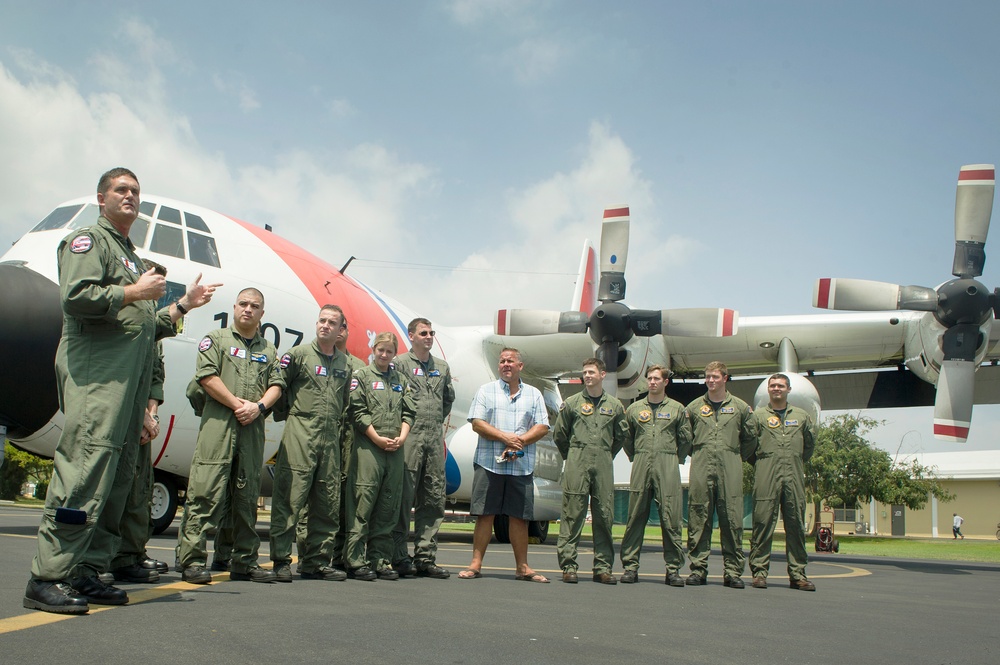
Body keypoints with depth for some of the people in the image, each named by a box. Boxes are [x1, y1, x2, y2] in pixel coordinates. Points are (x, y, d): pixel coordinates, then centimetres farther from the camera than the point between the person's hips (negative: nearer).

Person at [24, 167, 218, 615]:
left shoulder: (132, 256, 29)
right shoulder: (88, 240, 3)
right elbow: (75, 296, -15)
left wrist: (183, 305, 22)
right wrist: (133, 292, -9)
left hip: (131, 377, 9)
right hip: (94, 373, -9)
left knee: (117, 476, 5)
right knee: (84, 471, -17)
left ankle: (85, 574, 9)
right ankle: (48, 579, -15)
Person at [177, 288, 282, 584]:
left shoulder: (268, 350, 21)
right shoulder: (216, 339, 8)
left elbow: (276, 385, 13)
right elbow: (206, 375, -5)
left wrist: (259, 406, -7)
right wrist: (237, 404, -10)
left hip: (253, 428, 4)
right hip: (218, 423, -4)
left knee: (247, 496, 7)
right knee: (206, 492, -10)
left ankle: (245, 562, 13)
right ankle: (192, 560, -8)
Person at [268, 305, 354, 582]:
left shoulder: (345, 364, 18)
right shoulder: (298, 354, 3)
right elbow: (278, 386, -1)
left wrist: (340, 424, 15)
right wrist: (290, 414, -4)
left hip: (331, 438, 5)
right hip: (300, 433, -5)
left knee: (328, 506, 6)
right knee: (289, 499, -8)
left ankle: (317, 562, 15)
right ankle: (281, 561, -2)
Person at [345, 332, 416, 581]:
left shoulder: (401, 380, 19)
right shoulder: (361, 376, 5)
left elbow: (408, 413, 15)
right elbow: (358, 411, -4)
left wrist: (402, 437, -2)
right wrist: (378, 439, -9)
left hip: (395, 450, 5)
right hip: (368, 448, -5)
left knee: (388, 507, 6)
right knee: (363, 503, -7)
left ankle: (380, 560, 12)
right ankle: (355, 561, -4)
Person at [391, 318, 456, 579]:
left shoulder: (442, 367, 17)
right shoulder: (400, 363, 0)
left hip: (435, 440, 6)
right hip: (409, 439, -6)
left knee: (433, 500, 6)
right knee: (403, 498, -4)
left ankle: (426, 558, 12)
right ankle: (399, 557, 2)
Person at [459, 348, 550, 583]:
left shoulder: (534, 394, 13)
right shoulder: (486, 391, 9)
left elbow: (542, 427, 5)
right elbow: (477, 423, -2)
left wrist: (520, 441, -11)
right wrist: (505, 437, -12)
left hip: (522, 465, 2)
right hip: (489, 463, -1)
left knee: (519, 517, 4)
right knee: (485, 514, -2)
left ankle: (522, 567, 12)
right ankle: (475, 565, 4)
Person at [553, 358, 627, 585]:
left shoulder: (615, 405, 10)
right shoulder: (572, 403, 5)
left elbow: (621, 436, 20)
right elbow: (559, 434, 10)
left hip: (604, 466, 2)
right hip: (577, 464, -2)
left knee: (605, 515, 3)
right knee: (572, 515, -4)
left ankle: (603, 567, 10)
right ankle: (568, 565, 0)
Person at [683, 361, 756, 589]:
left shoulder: (740, 407, 10)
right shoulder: (694, 407, 11)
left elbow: (750, 438, 17)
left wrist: (737, 457, 14)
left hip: (730, 469, 0)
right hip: (700, 469, 1)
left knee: (732, 519, -2)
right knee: (698, 519, 0)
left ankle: (733, 571, 4)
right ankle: (698, 568, 6)